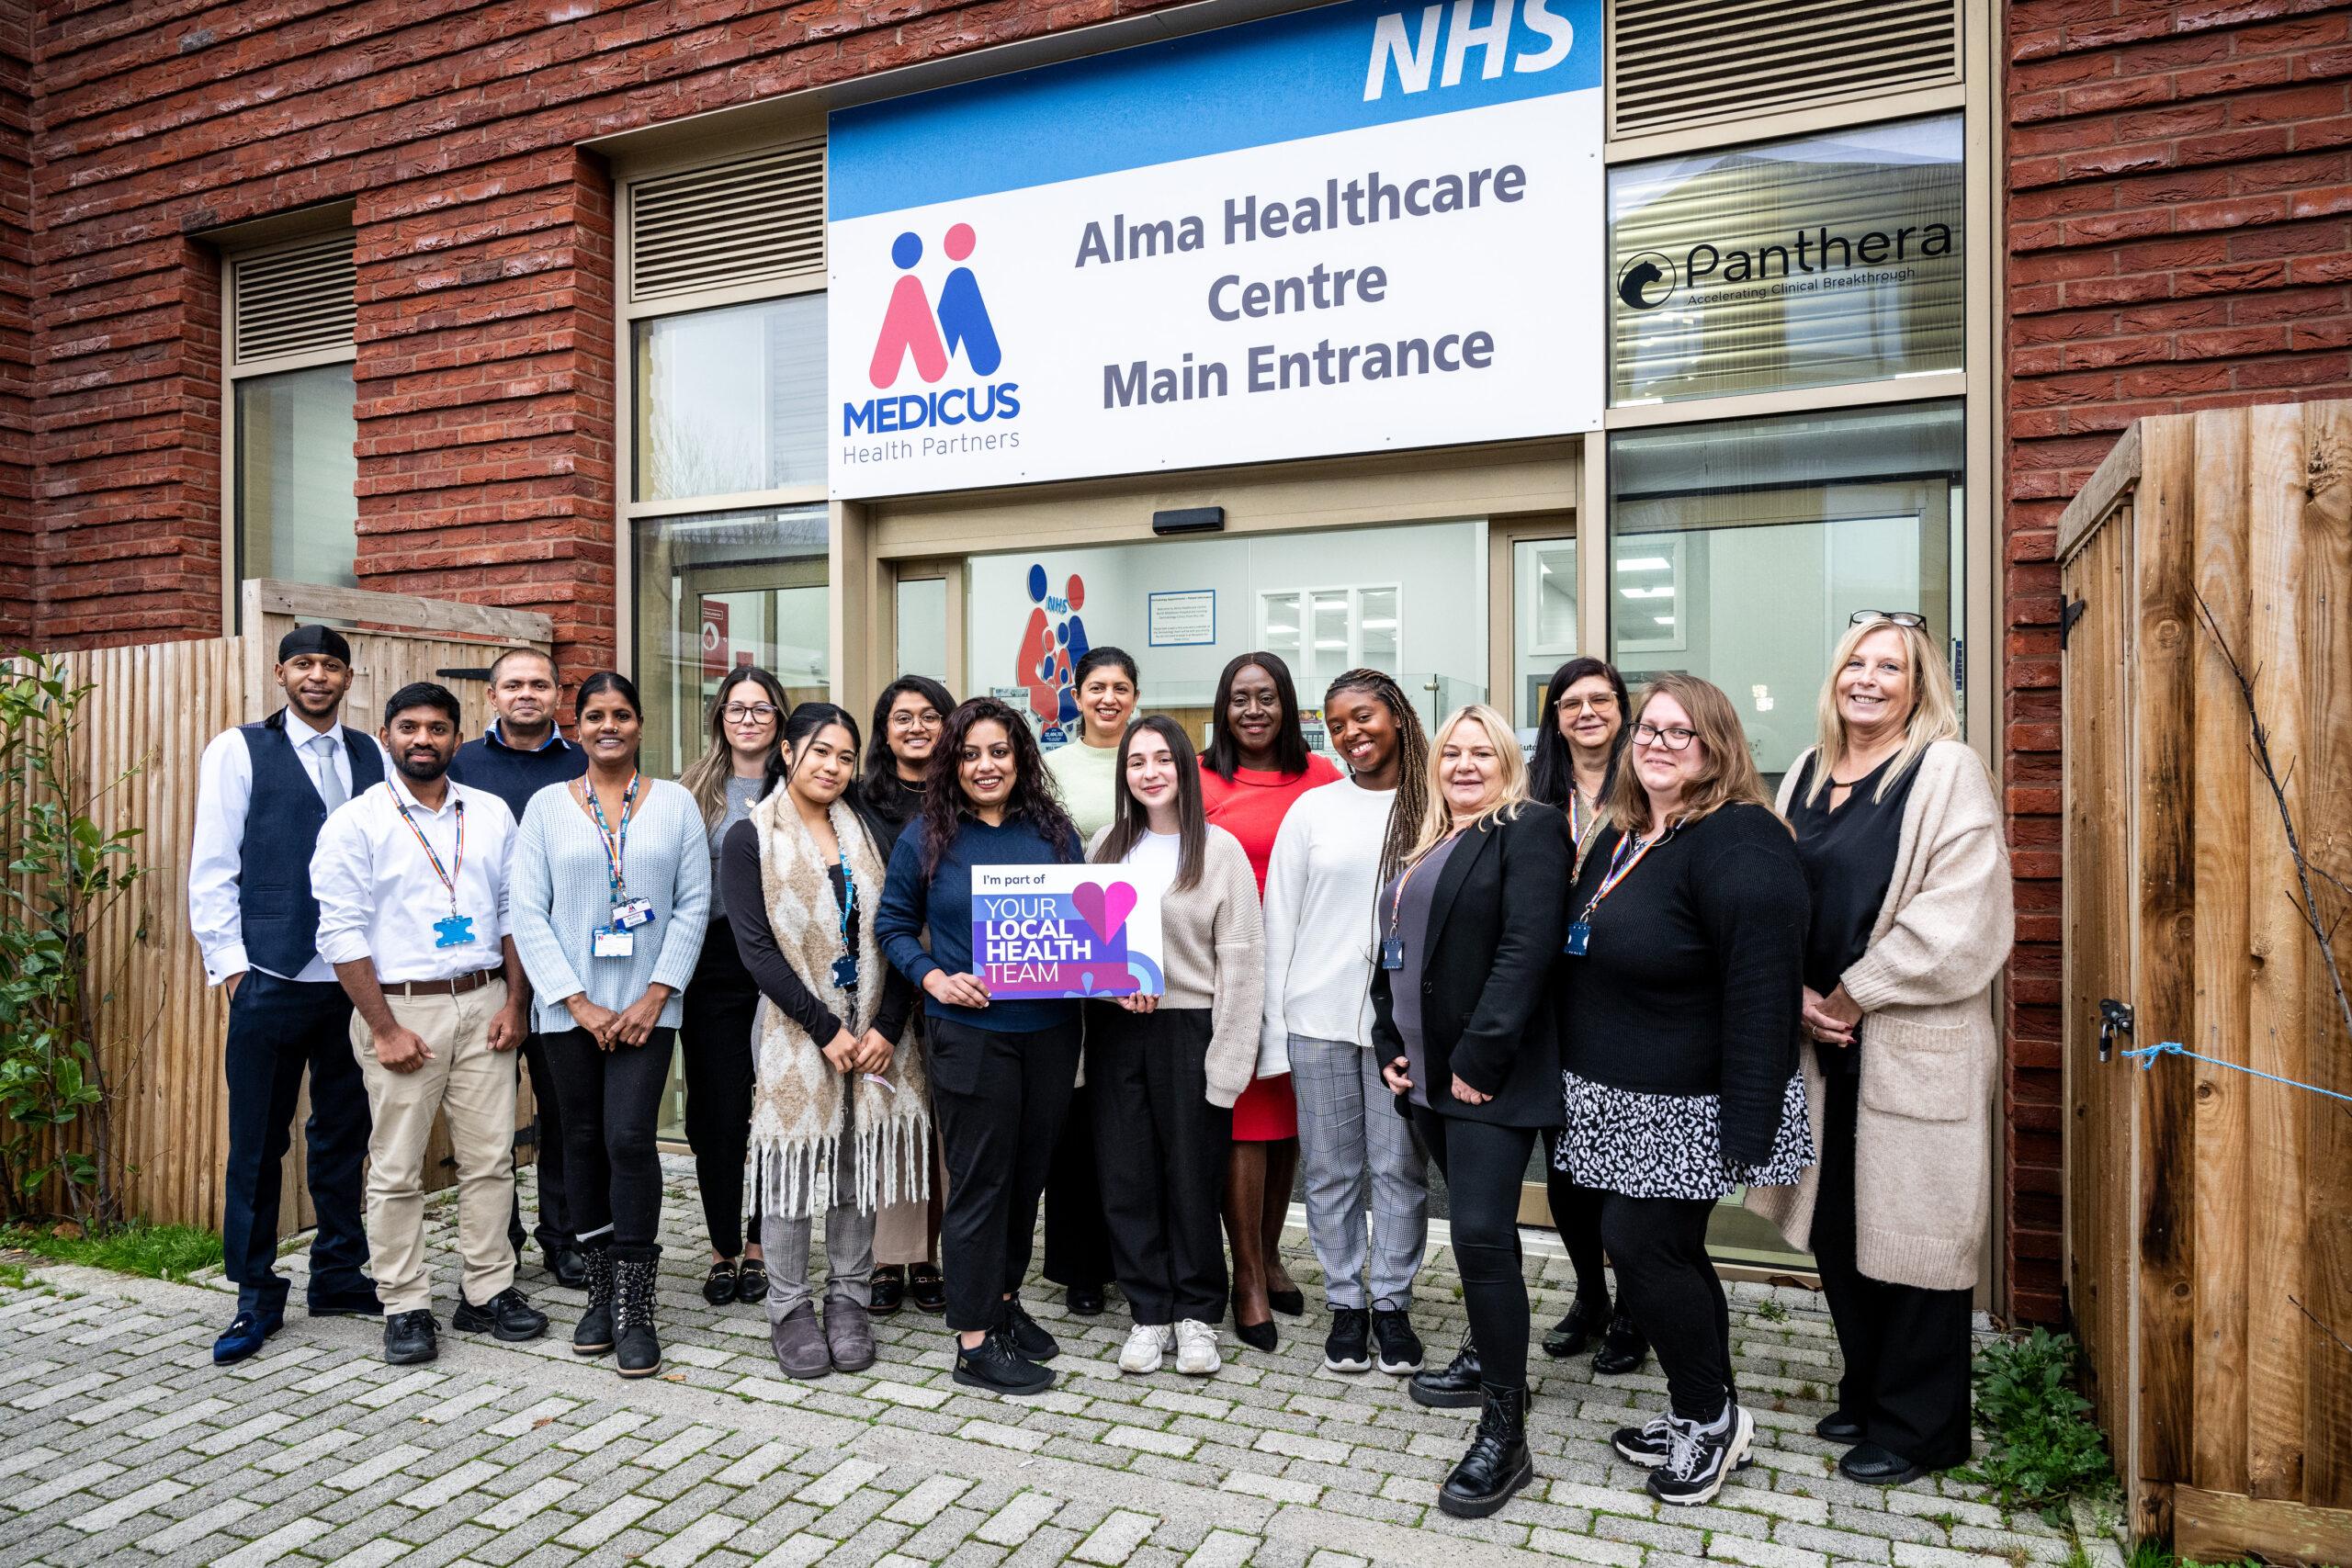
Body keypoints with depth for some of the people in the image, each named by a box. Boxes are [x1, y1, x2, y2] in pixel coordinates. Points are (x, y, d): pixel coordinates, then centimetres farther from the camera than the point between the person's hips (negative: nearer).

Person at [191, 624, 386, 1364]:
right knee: (258, 1142, 6)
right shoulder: (239, 750, 2)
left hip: (359, 977, 3)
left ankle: (339, 1274, 26)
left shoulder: (370, 755, 10)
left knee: (343, 1134, 13)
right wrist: (229, 962, -6)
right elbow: (211, 867, -1)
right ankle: (256, 1298, 18)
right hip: (272, 978, -3)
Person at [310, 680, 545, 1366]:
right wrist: (385, 1028, -11)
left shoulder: (490, 814, 9)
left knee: (490, 1157, 7)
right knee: (397, 1170, 4)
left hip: (484, 1004, 3)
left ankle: (487, 1291, 18)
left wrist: (515, 1003, 2)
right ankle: (406, 1307, 16)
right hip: (400, 1006, -3)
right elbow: (342, 933, -7)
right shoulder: (356, 822, -2)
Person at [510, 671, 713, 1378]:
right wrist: (579, 1002, -7)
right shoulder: (547, 805, 5)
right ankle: (601, 1291, 23)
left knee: (630, 1138, -9)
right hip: (571, 1008, 2)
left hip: (646, 1007, -1)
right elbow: (528, 913, 0)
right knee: (584, 1142, 8)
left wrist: (655, 995, -8)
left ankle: (635, 1308, 2)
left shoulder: (675, 803, 4)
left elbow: (693, 904, 1)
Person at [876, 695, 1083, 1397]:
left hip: (1050, 1029, 4)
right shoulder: (925, 838, -1)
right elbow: (893, 925, 3)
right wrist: (935, 977, -12)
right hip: (970, 1032, -4)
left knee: (1029, 1172, 15)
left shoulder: (1054, 831, 6)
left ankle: (1004, 1298, 35)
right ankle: (975, 1340, 13)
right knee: (979, 1181, 2)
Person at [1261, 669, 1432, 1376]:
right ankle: (1346, 1303, 24)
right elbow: (1280, 921, 6)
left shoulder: (1437, 809, 1)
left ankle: (1392, 1303, 23)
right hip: (1321, 1017, 1)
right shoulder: (1312, 809, 5)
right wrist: (1273, 1026, 2)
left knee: (1400, 1166, 6)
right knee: (1331, 1169, 8)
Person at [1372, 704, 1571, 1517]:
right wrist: (1388, 1047, 8)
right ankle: (1488, 1355, 37)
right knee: (1478, 1224, 20)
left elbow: (1527, 949, -18)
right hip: (1426, 1075, 8)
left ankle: (1505, 1432, -1)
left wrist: (1480, 1060, -21)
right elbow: (1390, 953, 19)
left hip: (1489, 1077, -8)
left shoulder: (1531, 831, -7)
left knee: (1481, 1232, -11)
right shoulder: (1424, 847, 18)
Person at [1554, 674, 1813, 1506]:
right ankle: (1701, 1416, 32)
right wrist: (1579, 1077, 18)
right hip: (1620, 1098, 8)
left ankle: (1710, 1415, 19)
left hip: (1689, 1109, -8)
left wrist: (1749, 1126, -24)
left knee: (1641, 1245, -4)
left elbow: (1763, 989, -23)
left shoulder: (1737, 841, -18)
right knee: (1669, 1250, 16)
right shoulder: (1621, 836, 10)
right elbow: (1585, 961, 18)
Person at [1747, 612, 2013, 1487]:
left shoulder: (1947, 772, -8)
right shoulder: (1807, 774, 12)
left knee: (1911, 1230, 4)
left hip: (1914, 1046, -6)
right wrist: (1796, 995, -2)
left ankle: (1917, 1427, 22)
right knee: (1835, 1225, 14)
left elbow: (1956, 919, -16)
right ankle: (1867, 1393, 34)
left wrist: (1852, 995, -12)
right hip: (1824, 1044, 6)